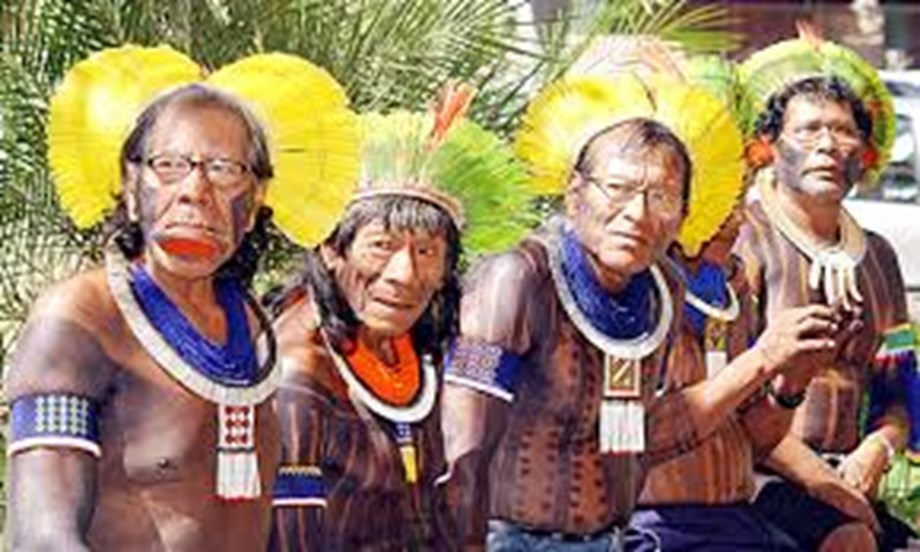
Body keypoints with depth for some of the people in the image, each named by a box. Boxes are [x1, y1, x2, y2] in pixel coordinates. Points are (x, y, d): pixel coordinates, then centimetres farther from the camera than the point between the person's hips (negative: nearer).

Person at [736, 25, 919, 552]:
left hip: (847, 475, 5)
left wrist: (877, 449, -2)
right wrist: (824, 484, -13)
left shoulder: (875, 255, 17)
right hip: (758, 481, -5)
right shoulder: (744, 242, -2)